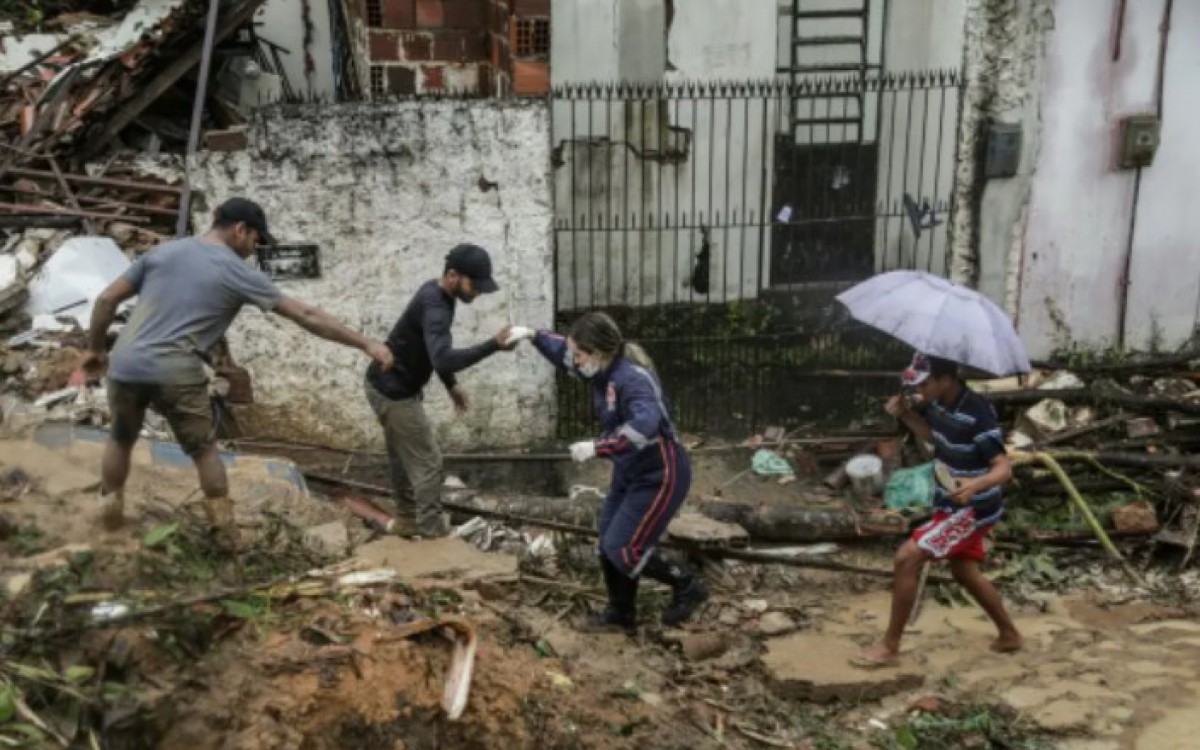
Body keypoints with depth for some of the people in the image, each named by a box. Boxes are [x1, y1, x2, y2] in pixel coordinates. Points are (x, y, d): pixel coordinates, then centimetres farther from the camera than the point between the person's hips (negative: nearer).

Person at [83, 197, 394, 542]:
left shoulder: (163, 250, 12)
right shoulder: (239, 273, 0)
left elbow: (106, 300, 12)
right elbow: (306, 316, -1)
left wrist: (95, 349, 26)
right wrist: (366, 344, 2)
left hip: (125, 367, 4)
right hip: (176, 374, -4)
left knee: (121, 440, 27)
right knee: (203, 449, 16)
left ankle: (109, 515, 37)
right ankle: (226, 529, 23)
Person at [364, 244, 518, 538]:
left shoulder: (435, 293, 3)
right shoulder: (434, 307, -29)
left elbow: (435, 354, 17)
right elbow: (443, 360, -46)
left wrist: (451, 385, 16)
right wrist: (494, 345, -50)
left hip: (389, 386, 10)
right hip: (394, 392, -10)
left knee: (403, 458, 21)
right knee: (427, 463, -1)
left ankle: (406, 520, 35)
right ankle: (434, 533, 8)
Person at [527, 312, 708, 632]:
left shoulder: (632, 378, -30)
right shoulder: (603, 370, -3)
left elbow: (645, 425, -47)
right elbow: (564, 354, 15)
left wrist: (597, 447, -44)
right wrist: (536, 337, -1)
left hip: (660, 475, -10)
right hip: (629, 473, 10)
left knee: (624, 549, -7)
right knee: (609, 544, 14)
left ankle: (688, 587, 14)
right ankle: (621, 615, 32)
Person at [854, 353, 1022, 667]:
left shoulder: (977, 413, -28)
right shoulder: (937, 403, -5)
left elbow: (1005, 468, -28)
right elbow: (931, 435, 16)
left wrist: (976, 484, -49)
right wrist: (905, 413, -4)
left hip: (972, 508, -9)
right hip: (954, 505, 9)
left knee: (907, 558, -15)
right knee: (964, 571, 24)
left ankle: (889, 646, -5)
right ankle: (1009, 635, 43)